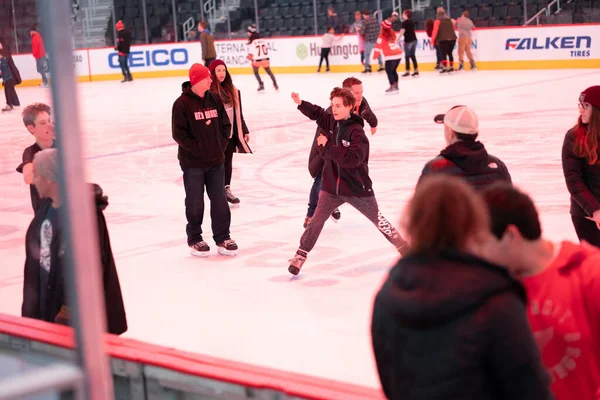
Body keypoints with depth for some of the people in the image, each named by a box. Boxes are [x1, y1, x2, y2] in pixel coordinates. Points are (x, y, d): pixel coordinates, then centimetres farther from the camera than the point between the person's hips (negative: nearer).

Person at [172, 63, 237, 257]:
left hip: (216, 161, 5)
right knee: (195, 203, 5)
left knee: (220, 201, 8)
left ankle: (222, 238, 18)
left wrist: (220, 145, 2)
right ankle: (194, 239, 19)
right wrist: (197, 148, -14)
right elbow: (179, 133, -13)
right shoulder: (182, 103, -11)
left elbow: (225, 124, 12)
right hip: (193, 163, -5)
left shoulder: (214, 99, 6)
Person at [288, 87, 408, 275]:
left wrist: (328, 146, -32)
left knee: (378, 220, 11)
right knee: (317, 220, -3)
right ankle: (300, 255, 3)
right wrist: (300, 104, 3)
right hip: (331, 186, 4)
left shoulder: (356, 131, -21)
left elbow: (353, 158, -34)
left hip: (357, 188, -4)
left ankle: (404, 246, 28)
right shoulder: (332, 122, -2)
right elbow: (317, 113, 19)